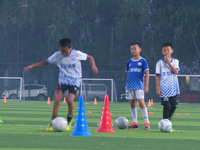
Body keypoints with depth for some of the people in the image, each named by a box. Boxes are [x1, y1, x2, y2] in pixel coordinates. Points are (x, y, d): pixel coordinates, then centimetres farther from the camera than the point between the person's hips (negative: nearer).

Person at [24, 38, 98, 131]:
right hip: (63, 80, 2)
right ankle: (52, 123, -5)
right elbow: (45, 62, 6)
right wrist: (31, 66, -2)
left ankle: (69, 120, 6)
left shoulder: (77, 54, -12)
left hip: (75, 81, -2)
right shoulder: (57, 55, -5)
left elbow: (90, 58, 1)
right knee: (57, 100, -15)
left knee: (70, 100, -22)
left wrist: (93, 66, -18)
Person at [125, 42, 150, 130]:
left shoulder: (143, 61, 0)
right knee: (132, 103, 5)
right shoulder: (129, 62, 12)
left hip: (139, 86, -5)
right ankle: (134, 122, 10)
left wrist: (146, 85, -8)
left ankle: (146, 122, -6)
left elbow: (147, 73, -2)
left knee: (141, 102, -13)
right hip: (129, 86, 5)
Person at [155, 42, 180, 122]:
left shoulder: (175, 61, 6)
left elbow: (176, 72, -11)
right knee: (166, 106, -5)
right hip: (164, 88, -3)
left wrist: (168, 62, -16)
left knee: (174, 105, 3)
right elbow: (157, 76, -1)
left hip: (173, 88, 3)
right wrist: (157, 88, -7)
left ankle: (168, 119, 23)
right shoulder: (160, 62, 0)